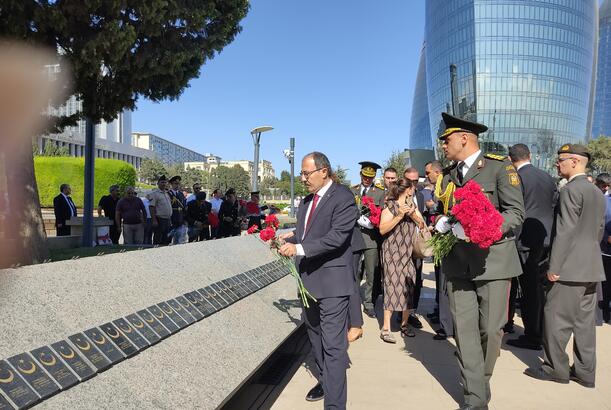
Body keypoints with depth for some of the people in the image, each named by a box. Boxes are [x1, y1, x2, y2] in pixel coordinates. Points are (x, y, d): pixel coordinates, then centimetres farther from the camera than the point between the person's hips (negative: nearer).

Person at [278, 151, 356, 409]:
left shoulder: (343, 198, -13)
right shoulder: (307, 200, 13)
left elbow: (337, 236, -22)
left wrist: (299, 248, -25)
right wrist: (289, 239, -1)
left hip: (331, 280, -9)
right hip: (308, 280, 9)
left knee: (333, 345, -7)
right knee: (315, 336, 22)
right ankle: (324, 381, 41)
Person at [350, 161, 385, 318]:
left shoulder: (380, 193, 8)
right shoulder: (352, 191, 14)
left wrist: (372, 221, -15)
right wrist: (358, 219, -8)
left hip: (371, 238, -1)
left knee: (372, 274, 2)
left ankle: (369, 304, 12)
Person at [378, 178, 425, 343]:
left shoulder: (413, 205, 15)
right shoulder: (390, 205, -3)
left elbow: (422, 225, 9)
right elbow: (382, 229, -11)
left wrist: (413, 214, -8)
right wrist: (399, 215, -17)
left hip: (410, 251, 6)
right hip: (393, 252, -5)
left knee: (409, 285, 4)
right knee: (392, 285, -9)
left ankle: (405, 323, 18)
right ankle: (386, 328, -5)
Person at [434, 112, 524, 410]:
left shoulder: (500, 167, -2)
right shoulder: (448, 175, 15)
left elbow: (516, 212, -9)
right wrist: (443, 223, 0)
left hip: (492, 261, -4)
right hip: (458, 263, 4)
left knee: (490, 329, 3)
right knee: (464, 330, 2)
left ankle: (481, 383, 30)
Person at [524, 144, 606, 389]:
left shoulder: (571, 190, -13)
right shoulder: (597, 193, 14)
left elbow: (565, 231, -18)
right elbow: (599, 230, 19)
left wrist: (554, 267, -15)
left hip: (570, 267, -9)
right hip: (592, 268, 9)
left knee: (556, 317, 1)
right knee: (584, 320, 12)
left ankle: (556, 368, 10)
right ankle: (585, 372, 18)